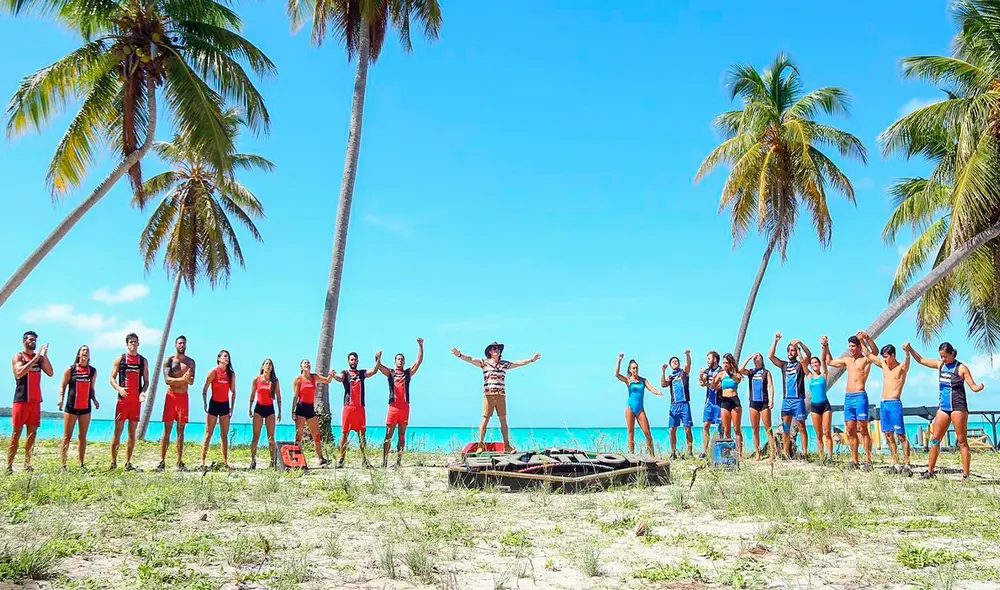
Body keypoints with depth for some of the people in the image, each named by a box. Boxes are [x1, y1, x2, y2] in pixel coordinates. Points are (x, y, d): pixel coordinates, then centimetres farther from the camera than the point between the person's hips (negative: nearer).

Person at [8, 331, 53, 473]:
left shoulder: (39, 357, 12)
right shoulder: (18, 357, -1)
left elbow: (50, 373, 2)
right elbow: (19, 373, -19)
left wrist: (44, 356, -7)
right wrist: (35, 358, -19)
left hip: (35, 400, 5)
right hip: (21, 400, -5)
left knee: (32, 432, 4)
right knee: (16, 432, -5)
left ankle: (27, 464, 8)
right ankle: (9, 465, -4)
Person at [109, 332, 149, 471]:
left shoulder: (143, 361, 11)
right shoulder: (120, 359, 5)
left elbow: (146, 381, 12)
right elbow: (112, 378, 3)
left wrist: (143, 392, -8)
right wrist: (119, 388, -16)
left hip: (136, 400, 2)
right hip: (123, 399, -2)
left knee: (132, 432, 5)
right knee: (118, 431, -2)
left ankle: (128, 462, 10)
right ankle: (113, 461, 6)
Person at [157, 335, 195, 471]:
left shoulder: (190, 362, 8)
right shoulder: (169, 360, 2)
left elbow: (191, 381, -2)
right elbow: (167, 379, -11)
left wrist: (187, 377, -24)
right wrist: (181, 379, -27)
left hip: (183, 396, 2)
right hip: (171, 395, -2)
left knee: (181, 430, 3)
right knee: (167, 429, -3)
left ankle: (179, 462, 5)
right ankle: (162, 461, -2)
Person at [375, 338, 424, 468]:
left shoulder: (408, 373, 14)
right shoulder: (390, 372, 10)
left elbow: (419, 360, 7)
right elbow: (378, 366, -6)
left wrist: (420, 345, -1)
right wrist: (378, 359, -27)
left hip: (405, 407, 2)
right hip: (393, 407, -2)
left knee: (402, 435, 5)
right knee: (388, 435, -3)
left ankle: (399, 460, 7)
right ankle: (384, 460, -4)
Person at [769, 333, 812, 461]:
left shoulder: (801, 364, 7)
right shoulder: (784, 365, 17)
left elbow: (808, 355, -11)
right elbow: (770, 356, 7)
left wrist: (800, 343, -23)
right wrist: (775, 341, 0)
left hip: (798, 399, -4)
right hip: (786, 400, 4)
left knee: (801, 427, -5)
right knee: (785, 428, 2)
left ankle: (804, 454, -6)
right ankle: (786, 454, 4)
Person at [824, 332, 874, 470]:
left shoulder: (865, 359, 0)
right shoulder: (847, 360, 19)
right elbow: (830, 362, 32)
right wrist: (826, 347, 25)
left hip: (860, 396, -6)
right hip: (848, 397, 6)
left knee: (862, 430, -8)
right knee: (850, 431, 6)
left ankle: (868, 461, -6)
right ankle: (854, 461, 10)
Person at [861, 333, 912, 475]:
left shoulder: (902, 368, -4)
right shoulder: (884, 365, 14)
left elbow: (907, 363, -27)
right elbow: (870, 354, 23)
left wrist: (907, 353, -49)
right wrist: (864, 340, 12)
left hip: (895, 403, -7)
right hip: (883, 404, 7)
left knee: (900, 435, -8)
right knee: (888, 435, 7)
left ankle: (907, 465, -7)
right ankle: (896, 464, 12)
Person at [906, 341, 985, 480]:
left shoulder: (961, 368, -5)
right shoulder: (940, 364, 10)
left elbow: (973, 387, -8)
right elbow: (921, 360, 19)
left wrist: (979, 387, -29)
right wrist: (910, 350, 7)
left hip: (958, 406, -6)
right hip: (943, 407, 6)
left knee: (962, 441, -4)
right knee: (935, 439, 6)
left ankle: (966, 474, -2)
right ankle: (930, 471, 12)